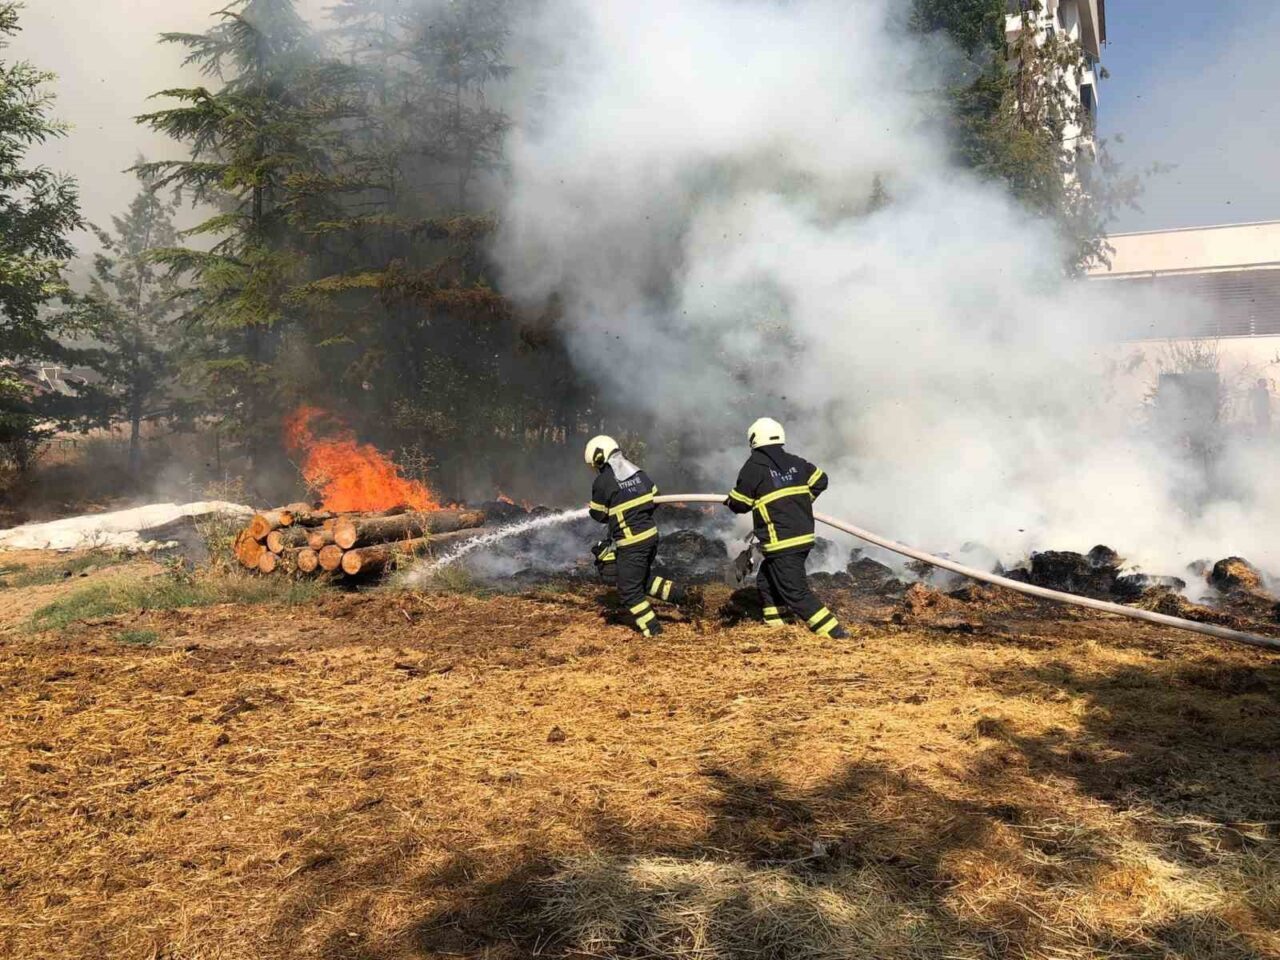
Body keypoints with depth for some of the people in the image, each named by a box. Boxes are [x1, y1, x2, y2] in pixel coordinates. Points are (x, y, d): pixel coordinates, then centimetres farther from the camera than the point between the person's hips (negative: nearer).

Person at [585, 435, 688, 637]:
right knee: (642, 577, 28)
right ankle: (675, 592, 19)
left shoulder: (603, 482, -12)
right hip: (651, 535, 7)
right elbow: (655, 500, 14)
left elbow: (598, 515, -2)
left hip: (631, 544, -7)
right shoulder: (639, 472, 6)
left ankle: (651, 628, 12)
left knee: (629, 590, 8)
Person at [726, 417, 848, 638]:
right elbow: (820, 480, 16)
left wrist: (729, 502, 20)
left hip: (781, 544, -8)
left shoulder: (754, 466, -9)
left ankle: (834, 631, -11)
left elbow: (740, 503, -3)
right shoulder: (795, 462, 8)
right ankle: (773, 622, 27)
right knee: (766, 579, 23)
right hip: (805, 536, 8)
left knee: (796, 591, -5)